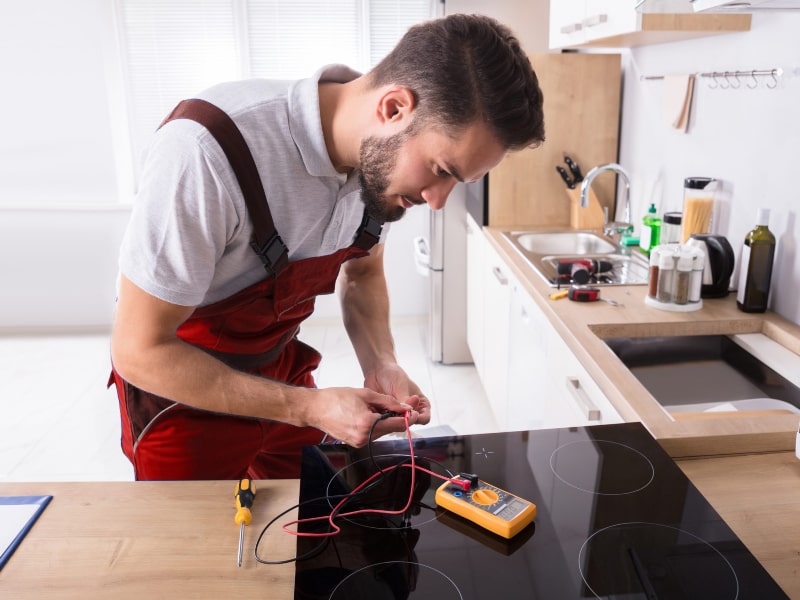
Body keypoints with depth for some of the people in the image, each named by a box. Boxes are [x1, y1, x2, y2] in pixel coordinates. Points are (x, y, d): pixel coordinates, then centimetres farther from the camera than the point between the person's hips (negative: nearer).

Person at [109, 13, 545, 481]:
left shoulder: (384, 154, -13)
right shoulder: (205, 151, -34)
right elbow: (140, 351, -27)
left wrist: (381, 366, -13)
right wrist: (310, 408, -29)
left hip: (278, 366, 5)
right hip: (176, 379, -5)